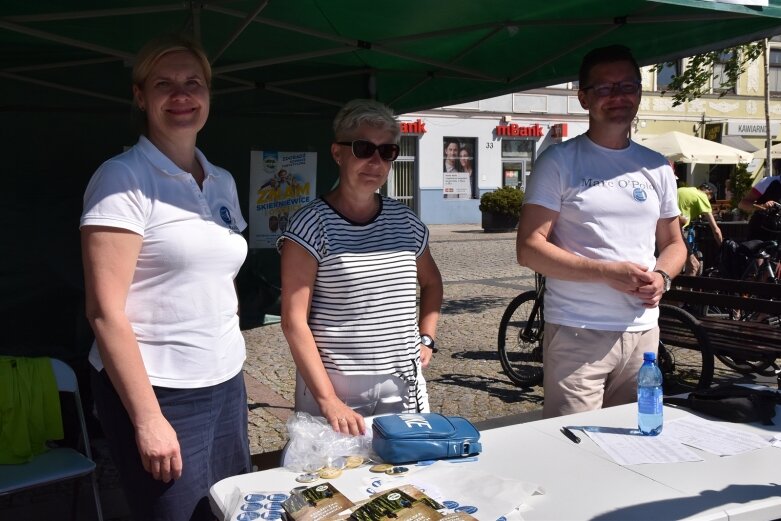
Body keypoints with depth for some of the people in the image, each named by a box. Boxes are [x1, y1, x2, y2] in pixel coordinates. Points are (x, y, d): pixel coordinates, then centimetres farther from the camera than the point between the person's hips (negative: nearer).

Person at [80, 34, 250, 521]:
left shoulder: (223, 182, 10)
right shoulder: (124, 178, -10)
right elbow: (105, 311, -15)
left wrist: (231, 361, 11)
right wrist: (148, 418, -17)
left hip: (228, 384, 6)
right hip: (158, 390, -6)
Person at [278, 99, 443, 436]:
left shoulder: (405, 222, 6)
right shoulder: (311, 225, -9)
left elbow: (431, 282, 25)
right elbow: (294, 322, -13)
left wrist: (426, 338, 10)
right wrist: (328, 401, -18)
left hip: (404, 386, 5)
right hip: (334, 386, -4)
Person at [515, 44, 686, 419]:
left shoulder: (656, 168, 12)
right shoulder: (558, 162, -3)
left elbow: (674, 243, 19)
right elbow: (529, 248, -9)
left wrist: (661, 277, -4)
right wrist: (607, 272, -16)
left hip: (643, 331, 5)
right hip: (576, 334, -4)